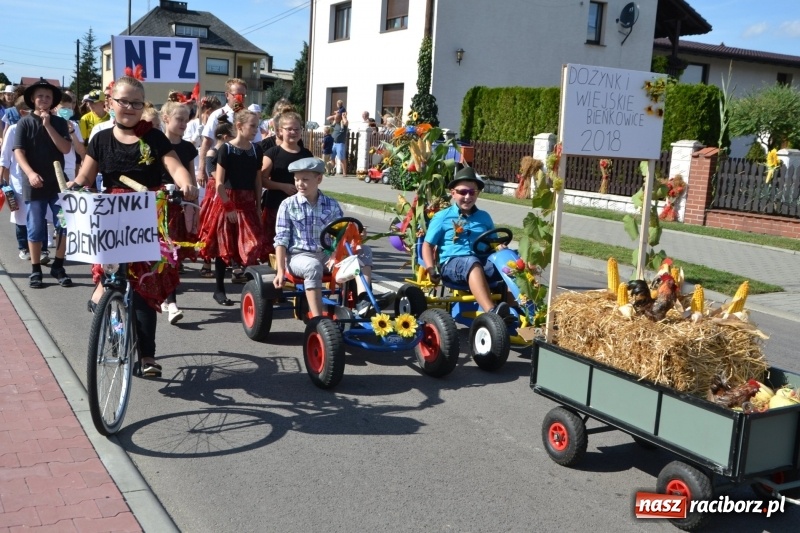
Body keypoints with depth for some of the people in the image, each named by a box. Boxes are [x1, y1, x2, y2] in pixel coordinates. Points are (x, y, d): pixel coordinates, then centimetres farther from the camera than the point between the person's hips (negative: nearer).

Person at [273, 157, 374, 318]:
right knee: (313, 267, -39)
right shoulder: (288, 205, 1)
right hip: (300, 255, -3)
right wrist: (281, 271, -10)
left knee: (364, 251, -18)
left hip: (328, 254, 3)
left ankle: (363, 299, -35)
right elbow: (281, 240, -1)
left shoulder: (332, 205, 8)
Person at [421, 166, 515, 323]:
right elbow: (427, 245, 8)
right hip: (451, 264, -4)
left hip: (483, 262, 4)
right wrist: (430, 268, -8)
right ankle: (492, 312, -57)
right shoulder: (442, 217, 8)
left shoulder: (484, 217, 19)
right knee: (473, 263, -40)